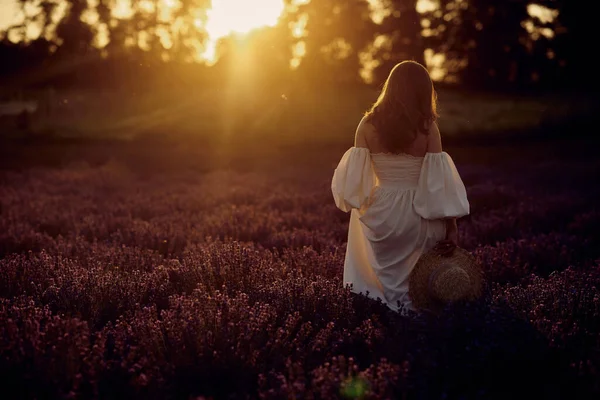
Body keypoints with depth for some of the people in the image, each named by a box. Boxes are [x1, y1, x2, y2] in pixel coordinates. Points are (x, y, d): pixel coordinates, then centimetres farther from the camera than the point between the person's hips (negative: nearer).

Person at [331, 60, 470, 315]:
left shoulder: (368, 124, -6)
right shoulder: (428, 128, -11)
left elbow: (354, 176, -4)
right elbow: (440, 182, -11)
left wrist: (357, 205, 15)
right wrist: (452, 226, -3)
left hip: (380, 214, 2)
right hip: (417, 217, -1)